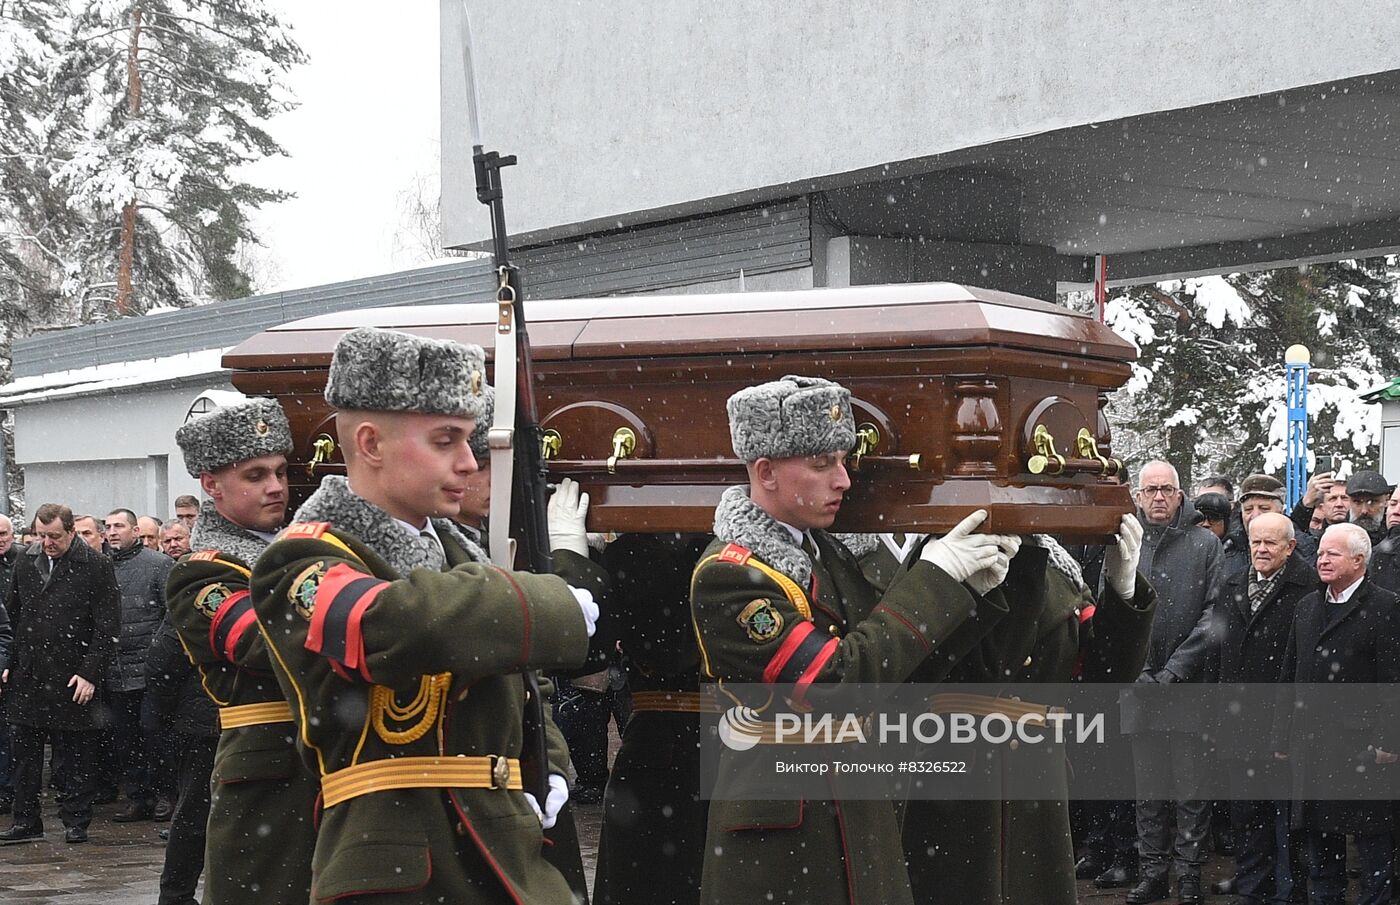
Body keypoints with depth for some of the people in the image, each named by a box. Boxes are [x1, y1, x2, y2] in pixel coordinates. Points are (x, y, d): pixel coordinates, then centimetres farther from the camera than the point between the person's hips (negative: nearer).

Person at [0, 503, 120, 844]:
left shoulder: (96, 566, -6)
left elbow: (107, 626, -8)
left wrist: (90, 672, -13)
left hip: (72, 678, -4)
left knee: (78, 752, 4)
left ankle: (76, 822, 12)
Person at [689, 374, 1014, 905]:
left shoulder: (823, 550, 8)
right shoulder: (727, 575, -18)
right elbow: (838, 679, -24)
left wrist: (963, 588, -2)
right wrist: (933, 577, -18)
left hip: (859, 816, 8)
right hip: (781, 835, -8)